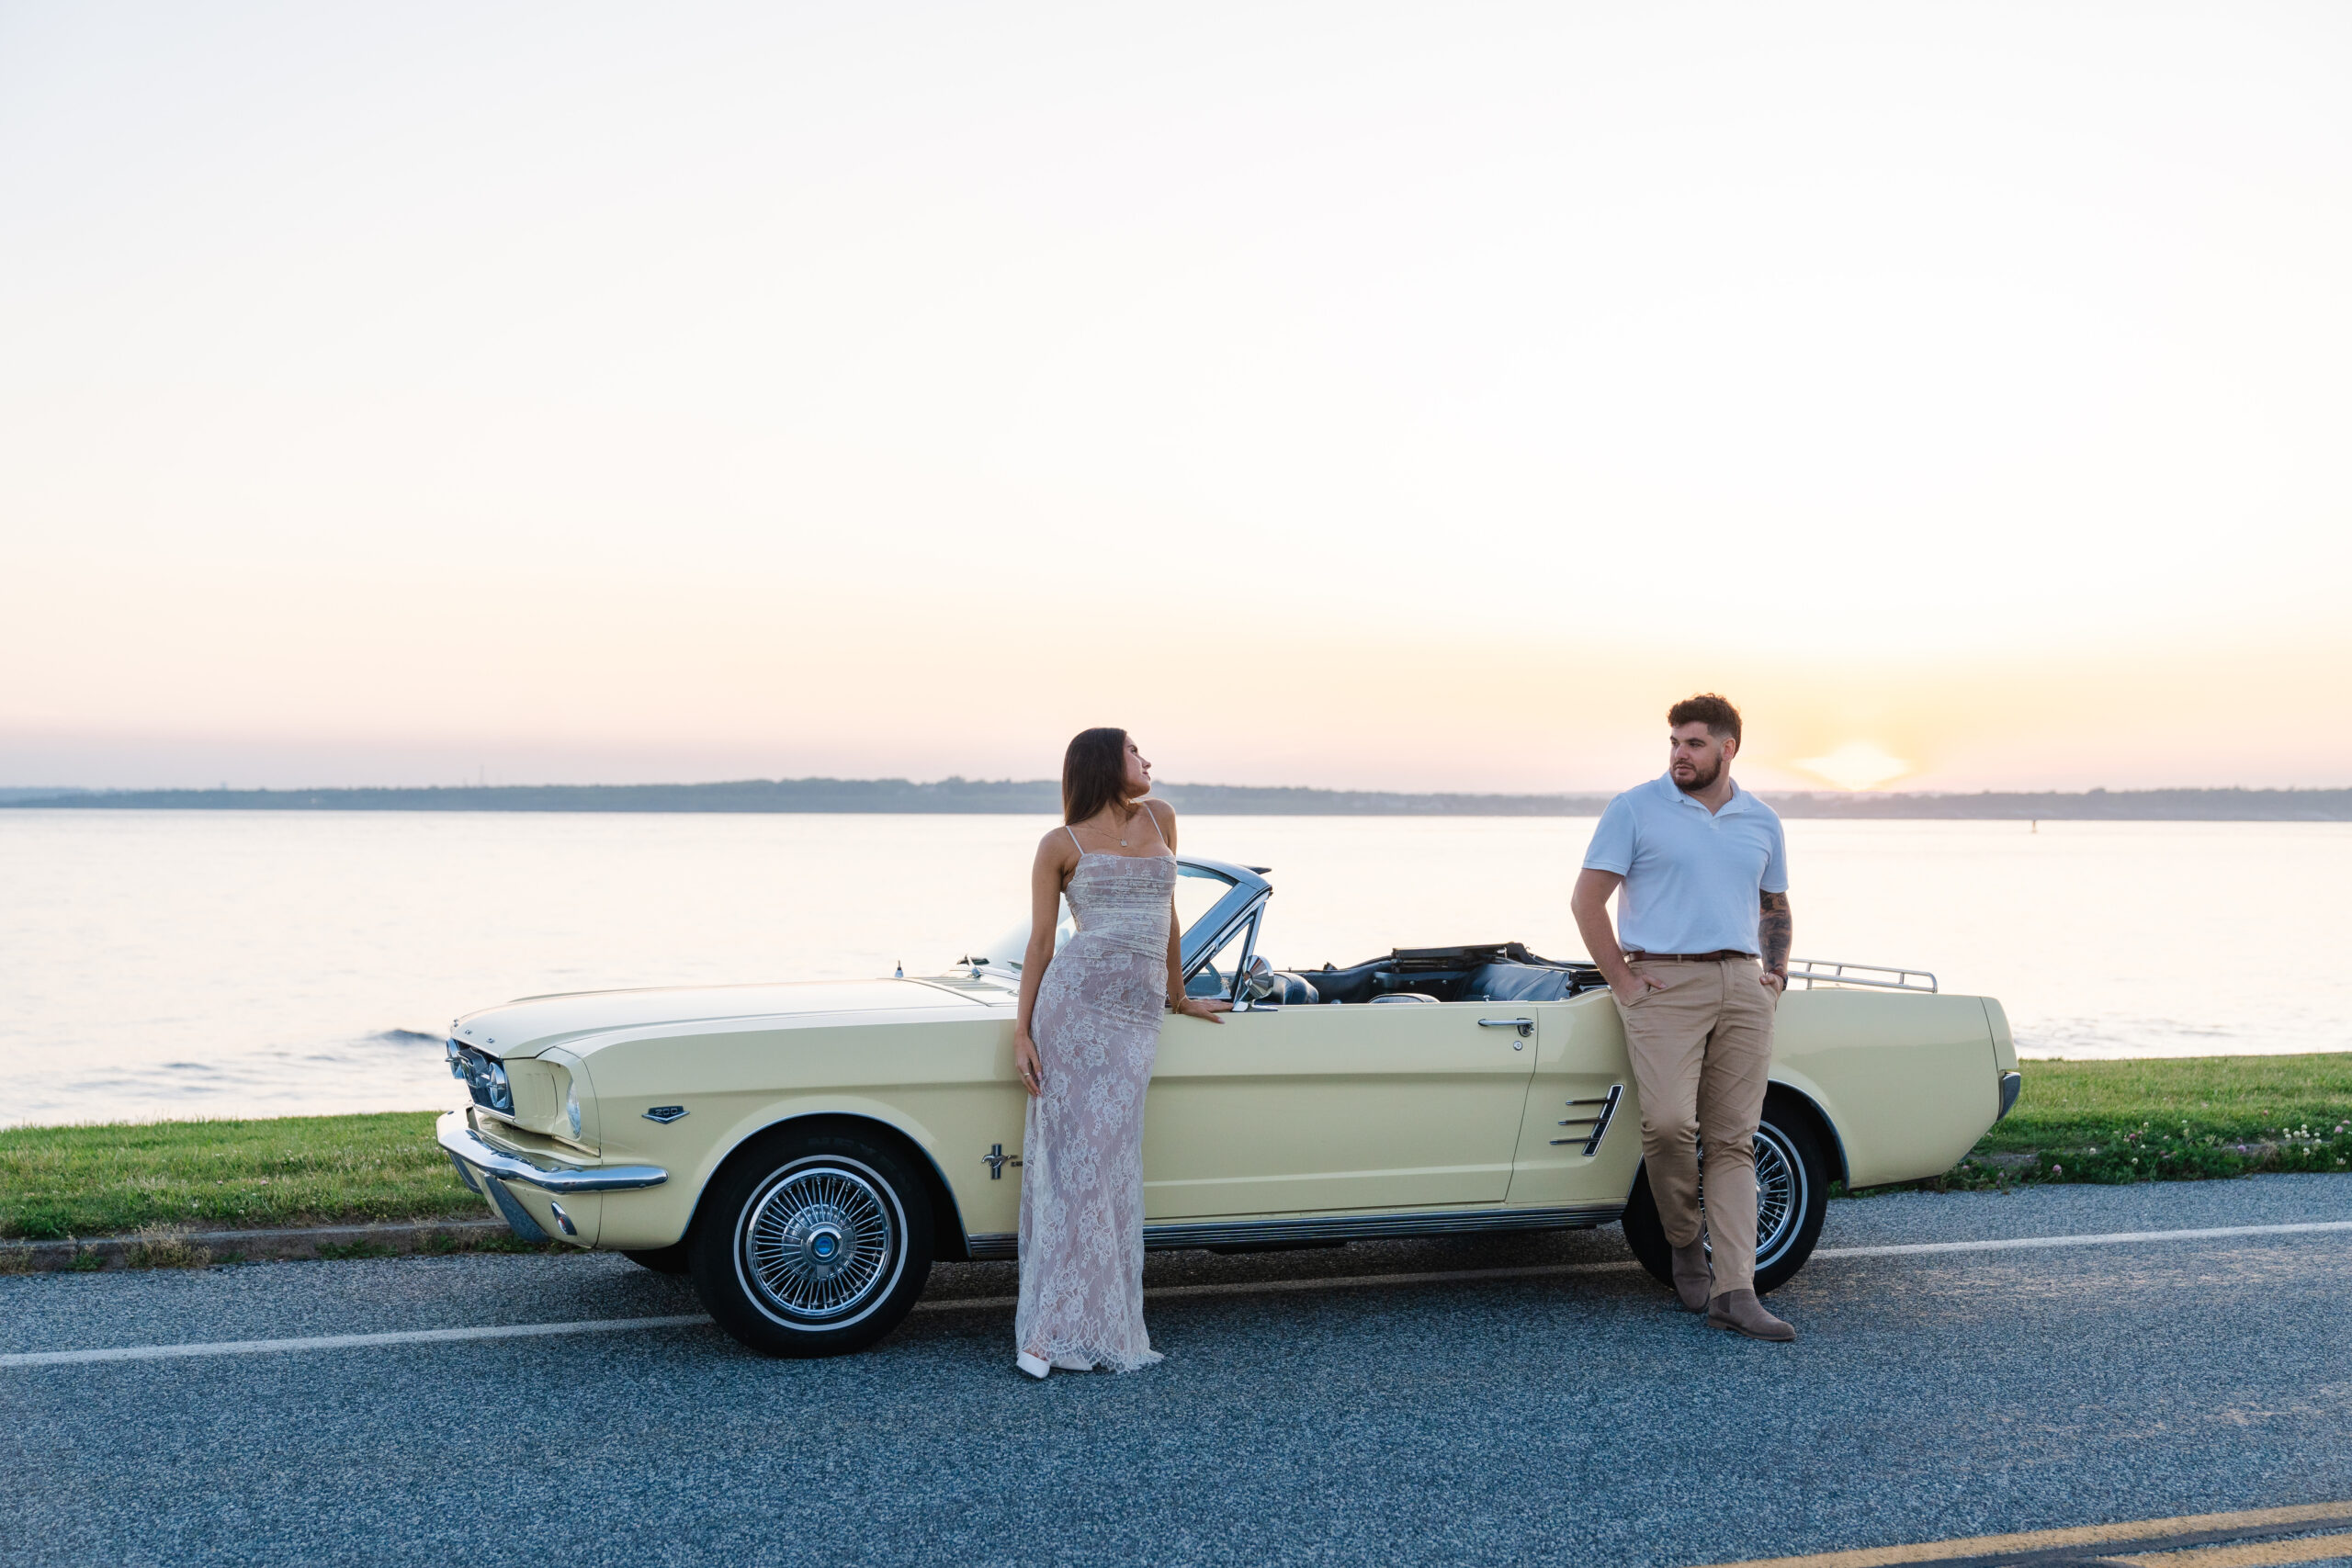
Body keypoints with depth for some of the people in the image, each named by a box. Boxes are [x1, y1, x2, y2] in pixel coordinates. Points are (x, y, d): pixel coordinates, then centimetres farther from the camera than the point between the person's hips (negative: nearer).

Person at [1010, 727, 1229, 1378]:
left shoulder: (1160, 818, 17)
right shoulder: (1061, 846, 6)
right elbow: (1040, 942, 5)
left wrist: (1180, 997, 29)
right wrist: (1022, 1033, -2)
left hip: (1138, 1015, 3)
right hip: (1074, 1000, -3)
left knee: (1110, 1162, 0)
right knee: (1070, 1158, -6)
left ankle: (1106, 1321, 6)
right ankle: (1050, 1328, -3)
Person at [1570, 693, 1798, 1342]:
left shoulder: (1761, 821, 14)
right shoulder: (1635, 809, 1)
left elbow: (1774, 906, 27)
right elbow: (1586, 899, -1)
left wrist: (1776, 973, 12)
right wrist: (1622, 981, -6)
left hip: (1742, 987, 4)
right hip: (1664, 985, -4)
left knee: (1733, 1142, -1)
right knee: (1669, 1123, -20)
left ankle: (1735, 1293, -3)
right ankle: (1686, 1246, 6)